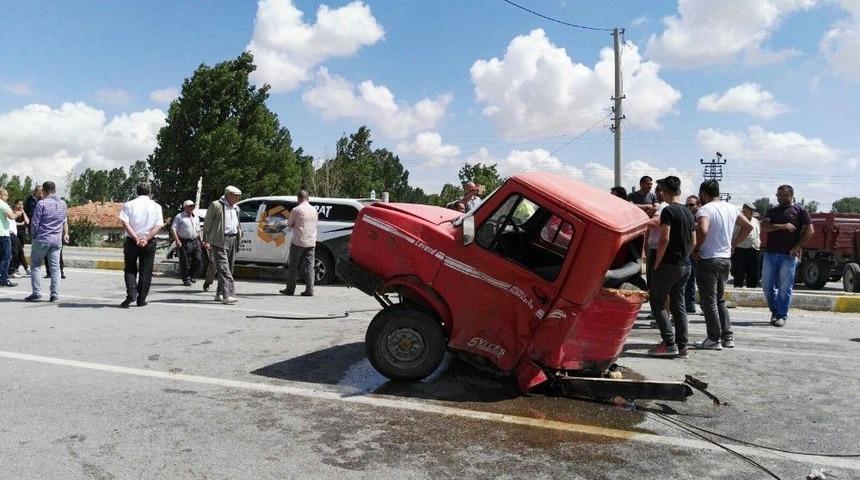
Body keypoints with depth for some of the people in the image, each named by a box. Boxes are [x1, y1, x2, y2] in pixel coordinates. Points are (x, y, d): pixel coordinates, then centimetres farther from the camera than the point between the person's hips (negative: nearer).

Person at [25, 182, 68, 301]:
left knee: (35, 265, 6)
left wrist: (33, 237, 5)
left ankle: (36, 293, 1)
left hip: (42, 239, -4)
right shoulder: (62, 204, 8)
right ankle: (55, 294, 2)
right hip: (57, 240, 4)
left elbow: (34, 223, -8)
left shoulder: (41, 203, -10)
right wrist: (65, 234, 34)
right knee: (55, 267, 5)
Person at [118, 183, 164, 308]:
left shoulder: (128, 205, 1)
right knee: (145, 271, 9)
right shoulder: (156, 206, 2)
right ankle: (141, 299, 11)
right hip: (149, 243, 0)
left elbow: (125, 223, -11)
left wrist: (136, 238, -14)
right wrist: (146, 239, -13)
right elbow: (158, 226, -8)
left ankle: (131, 293, -7)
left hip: (131, 241, 0)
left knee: (130, 269, 12)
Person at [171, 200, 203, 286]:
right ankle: (186, 279, 11)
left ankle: (191, 276, 19)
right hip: (184, 242, -5)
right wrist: (177, 240, -16)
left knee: (197, 260, -1)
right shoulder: (179, 217, -2)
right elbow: (173, 228, -8)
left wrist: (201, 240, 18)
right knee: (185, 262, -1)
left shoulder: (196, 217, 17)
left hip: (195, 241, 5)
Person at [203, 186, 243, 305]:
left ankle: (219, 294, 18)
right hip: (220, 241, -7)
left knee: (229, 268, 8)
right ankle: (227, 295, -23)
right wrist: (206, 240, -10)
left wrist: (239, 235, 15)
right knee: (223, 267, -15)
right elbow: (207, 223, -3)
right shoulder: (216, 205, -2)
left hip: (233, 240, 7)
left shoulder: (236, 208, 20)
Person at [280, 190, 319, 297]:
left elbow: (289, 225, -1)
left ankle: (290, 289, 11)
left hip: (298, 242, -4)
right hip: (311, 242, 4)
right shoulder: (314, 210, 7)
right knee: (309, 266, 5)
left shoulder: (296, 210, -9)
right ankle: (309, 290, 2)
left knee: (293, 266, 6)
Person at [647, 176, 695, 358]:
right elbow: (693, 242, 17)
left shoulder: (668, 211, -12)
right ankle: (682, 346, 11)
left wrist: (656, 264, -12)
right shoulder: (688, 213, 14)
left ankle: (669, 343, -5)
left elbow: (664, 239, -18)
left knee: (656, 302, 0)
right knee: (678, 305, 11)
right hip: (685, 265, 8)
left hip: (669, 264, -8)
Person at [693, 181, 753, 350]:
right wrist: (733, 244, 15)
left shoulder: (705, 210, -14)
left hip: (708, 260, -7)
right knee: (720, 300, 18)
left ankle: (714, 339, 4)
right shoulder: (731, 208, 9)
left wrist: (697, 248, -15)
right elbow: (748, 226, 17)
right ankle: (728, 336, 19)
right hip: (726, 259, 7)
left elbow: (703, 230, -31)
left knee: (709, 301, 1)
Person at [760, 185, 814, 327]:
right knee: (767, 285, 5)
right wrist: (783, 226, -14)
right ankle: (775, 311, 23)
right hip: (770, 253, 4)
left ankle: (782, 316, 6)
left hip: (788, 255, -4)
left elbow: (809, 231, -2)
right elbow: (764, 226, -1)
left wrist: (797, 247, -9)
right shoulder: (772, 210, 14)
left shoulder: (799, 211, 3)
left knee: (784, 287, -1)